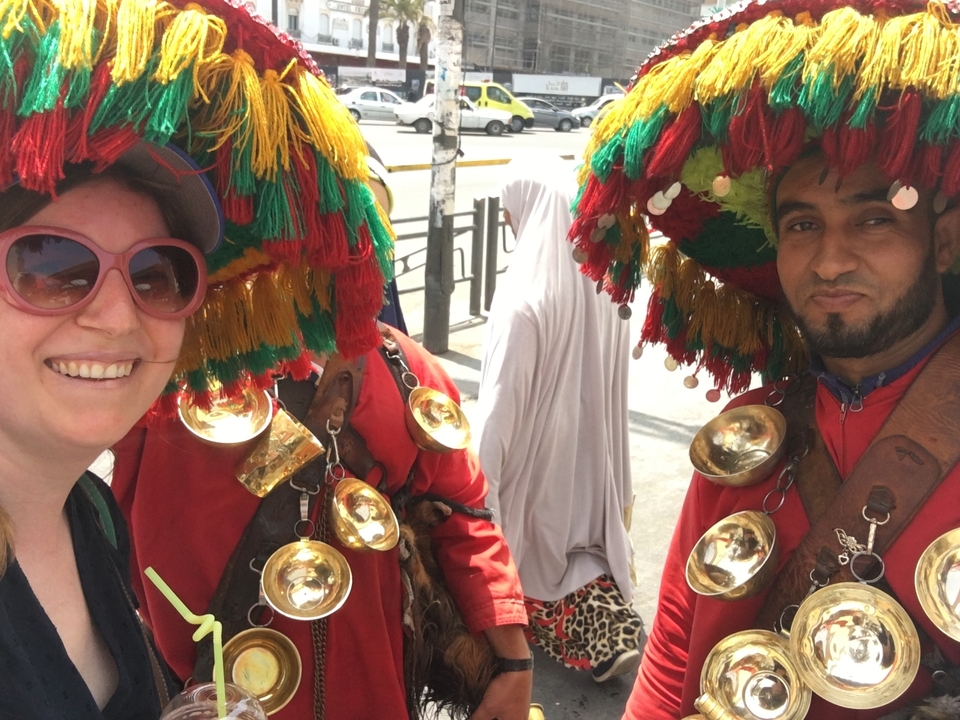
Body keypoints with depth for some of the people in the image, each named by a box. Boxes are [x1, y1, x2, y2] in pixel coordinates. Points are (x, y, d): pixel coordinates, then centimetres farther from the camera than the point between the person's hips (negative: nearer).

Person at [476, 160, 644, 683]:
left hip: (537, 450, -6)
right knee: (580, 529, 21)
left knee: (538, 544, 15)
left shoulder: (527, 298, -25)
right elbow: (611, 387, 3)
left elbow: (503, 403, -22)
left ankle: (596, 642, 20)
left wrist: (480, 479, -13)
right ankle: (612, 632, 13)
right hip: (588, 449, 6)